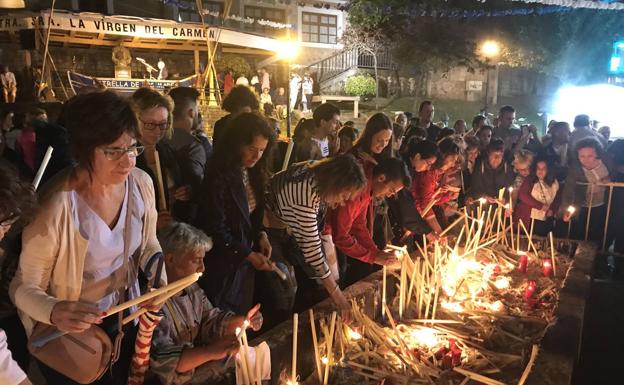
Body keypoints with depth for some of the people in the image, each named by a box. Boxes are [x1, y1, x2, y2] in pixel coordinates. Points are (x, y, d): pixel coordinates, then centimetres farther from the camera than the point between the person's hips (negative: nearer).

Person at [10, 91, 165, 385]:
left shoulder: (141, 183, -14)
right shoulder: (56, 207, -31)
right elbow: (23, 287, -21)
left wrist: (157, 268, -16)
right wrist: (53, 311, -40)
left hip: (124, 316, 5)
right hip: (66, 334, -5)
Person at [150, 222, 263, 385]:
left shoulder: (191, 288, 3)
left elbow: (211, 321, 11)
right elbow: (161, 361, -29)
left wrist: (243, 320, -7)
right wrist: (211, 351, -38)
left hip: (198, 368, 8)